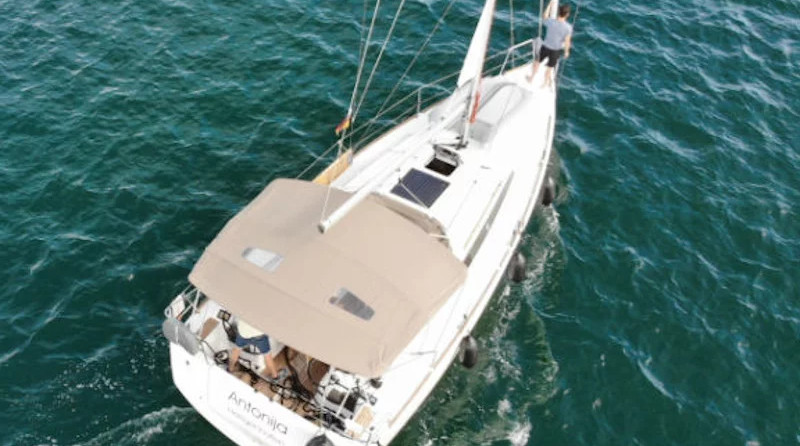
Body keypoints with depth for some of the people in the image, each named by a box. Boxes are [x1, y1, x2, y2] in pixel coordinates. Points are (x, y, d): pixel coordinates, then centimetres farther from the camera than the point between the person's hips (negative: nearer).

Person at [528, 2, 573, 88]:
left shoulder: (551, 22, -23)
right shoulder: (568, 27, -25)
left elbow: (544, 16, 1)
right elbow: (567, 42, -17)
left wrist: (550, 5, 11)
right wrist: (566, 51, 1)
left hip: (546, 47, 1)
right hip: (556, 50, -1)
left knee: (538, 61, 27)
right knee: (550, 68, 20)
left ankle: (531, 78, 47)